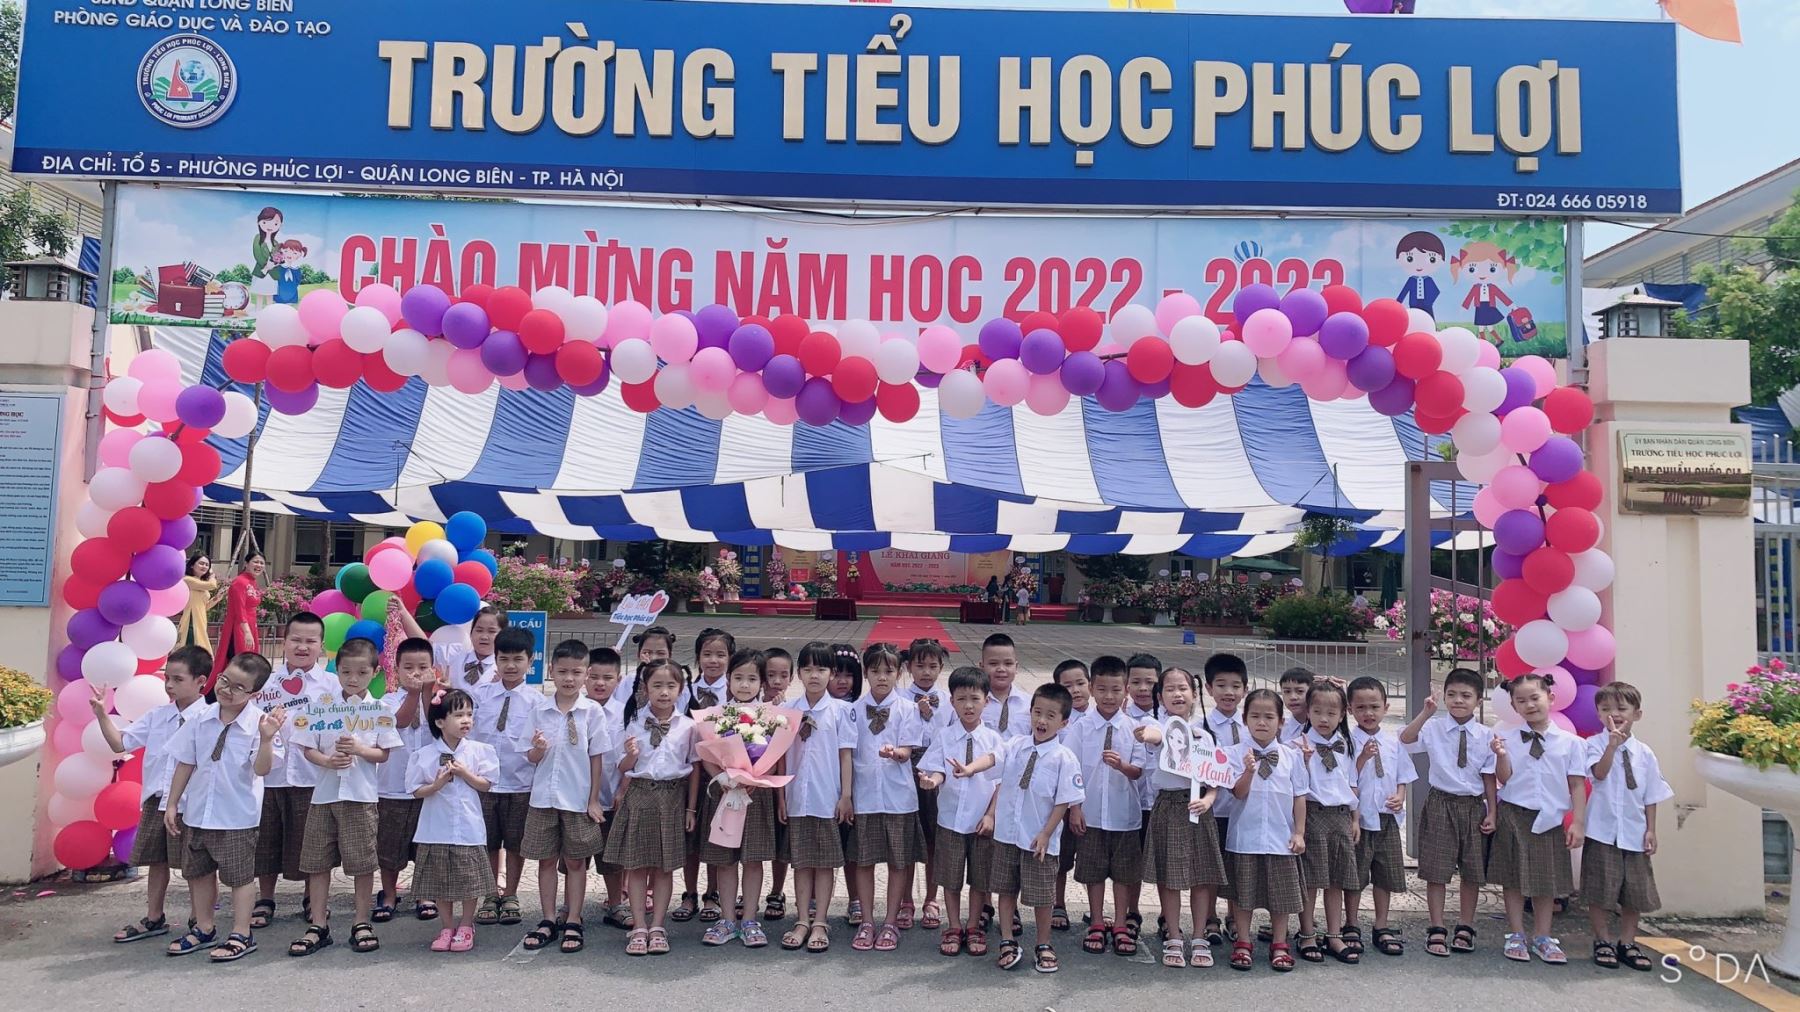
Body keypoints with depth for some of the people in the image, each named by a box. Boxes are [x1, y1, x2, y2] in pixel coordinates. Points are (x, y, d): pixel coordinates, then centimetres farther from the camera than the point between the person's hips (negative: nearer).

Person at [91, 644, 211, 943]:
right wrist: (102, 714, -1)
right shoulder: (158, 716, 6)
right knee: (156, 859, 18)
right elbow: (119, 743, 10)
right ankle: (154, 919, 33)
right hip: (156, 798, 6)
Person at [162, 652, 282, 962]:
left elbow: (262, 768, -22)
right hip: (197, 813, 6)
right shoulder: (201, 719, 0)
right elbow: (185, 763, 8)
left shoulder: (259, 722, -15)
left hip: (237, 817, -6)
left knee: (239, 876, 4)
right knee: (198, 872, 18)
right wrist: (172, 804, 9)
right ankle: (204, 929, 34)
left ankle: (241, 935, 16)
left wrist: (266, 739, -39)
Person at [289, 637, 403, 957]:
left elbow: (384, 754, 0)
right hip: (324, 792, 2)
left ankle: (362, 923, 16)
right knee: (317, 861, 7)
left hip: (361, 795, -2)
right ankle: (318, 925, 19)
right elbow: (308, 748, 2)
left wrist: (359, 749, -19)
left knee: (362, 862, 3)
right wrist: (327, 760, -18)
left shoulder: (380, 710, -1)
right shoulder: (321, 706, 2)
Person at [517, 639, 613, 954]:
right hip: (543, 797, 2)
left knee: (575, 860, 8)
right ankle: (548, 920, 22)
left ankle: (573, 922, 18)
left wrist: (593, 800, -5)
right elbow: (531, 757, 4)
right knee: (546, 859, 11)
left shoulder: (593, 711, -6)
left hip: (578, 798, -2)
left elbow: (597, 758, -3)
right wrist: (539, 748, -20)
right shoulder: (540, 711, 0)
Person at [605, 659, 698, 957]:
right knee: (636, 864, 4)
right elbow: (624, 768, 4)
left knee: (665, 865, 7)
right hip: (639, 795, 0)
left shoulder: (687, 726, -1)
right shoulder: (635, 723, 0)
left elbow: (694, 768, 3)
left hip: (672, 796, 0)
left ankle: (657, 926, 16)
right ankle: (639, 927, 12)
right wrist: (631, 755, -19)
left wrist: (690, 808, 2)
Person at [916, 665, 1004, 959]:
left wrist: (991, 815, -14)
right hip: (950, 817, 0)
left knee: (979, 876, 10)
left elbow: (1000, 780, -4)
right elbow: (937, 770, -8)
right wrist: (932, 781, -30)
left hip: (982, 820, 0)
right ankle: (953, 928, 24)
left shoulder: (994, 739, -2)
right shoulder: (943, 736, -2)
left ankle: (972, 927, 26)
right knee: (950, 877, 9)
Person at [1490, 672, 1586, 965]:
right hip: (1514, 816, -1)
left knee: (1547, 880, 10)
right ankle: (1516, 935, 18)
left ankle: (1542, 937, 23)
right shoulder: (1507, 738, -3)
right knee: (1514, 878, 6)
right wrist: (1501, 755, -22)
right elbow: (1504, 778, -5)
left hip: (1550, 819, 1)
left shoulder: (1570, 742, -1)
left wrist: (1578, 823, -4)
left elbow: (1577, 785, 0)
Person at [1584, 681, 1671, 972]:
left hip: (1634, 833, 4)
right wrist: (1612, 744, -34)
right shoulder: (1596, 744, -6)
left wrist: (1651, 830, 2)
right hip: (1602, 831, -3)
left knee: (1635, 891, 11)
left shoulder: (1644, 753, 3)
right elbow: (1599, 773, -24)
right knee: (1600, 892, 3)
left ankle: (1628, 943, 25)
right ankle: (1602, 941, 18)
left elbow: (1651, 796, 7)